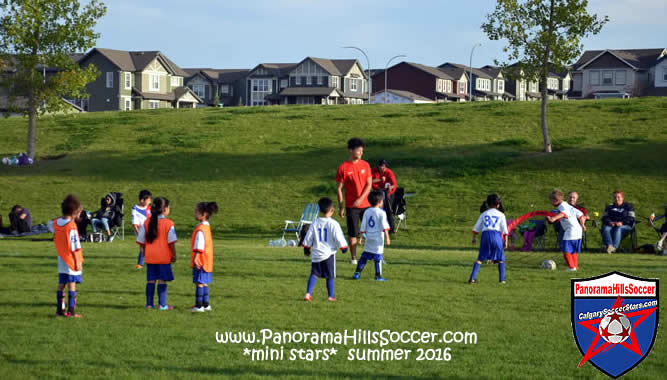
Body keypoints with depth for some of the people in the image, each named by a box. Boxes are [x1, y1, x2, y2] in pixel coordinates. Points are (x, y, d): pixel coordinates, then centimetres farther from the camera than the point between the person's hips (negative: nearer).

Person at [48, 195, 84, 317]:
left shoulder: (55, 223, 1)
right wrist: (78, 262, -13)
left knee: (61, 285, 12)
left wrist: (62, 218, 17)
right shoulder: (71, 226, -18)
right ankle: (71, 311, -4)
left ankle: (60, 309, 16)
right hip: (71, 260, -6)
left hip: (61, 259, 6)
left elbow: (50, 225, 29)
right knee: (72, 285, -3)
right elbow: (75, 247, -17)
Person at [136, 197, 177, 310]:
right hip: (164, 257, -4)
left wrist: (144, 251, 20)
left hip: (150, 256, 4)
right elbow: (171, 242, -9)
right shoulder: (168, 224, -9)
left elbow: (141, 240, 8)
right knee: (162, 280, -1)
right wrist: (174, 255, 0)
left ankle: (149, 303, 10)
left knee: (150, 280, 9)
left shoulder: (147, 222, 5)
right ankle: (162, 304, 0)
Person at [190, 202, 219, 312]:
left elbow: (199, 246, -24)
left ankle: (199, 306, -7)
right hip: (207, 261, 10)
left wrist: (195, 258, -25)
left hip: (200, 261, -10)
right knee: (204, 283, 14)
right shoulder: (207, 227, 14)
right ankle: (205, 304, 19)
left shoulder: (200, 229, -17)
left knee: (199, 282, -7)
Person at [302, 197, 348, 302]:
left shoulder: (315, 223, 2)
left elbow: (308, 238, 7)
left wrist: (306, 248, 20)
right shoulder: (333, 224, -10)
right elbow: (339, 238, -8)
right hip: (329, 254, -3)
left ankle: (308, 293, -4)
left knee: (314, 274, 8)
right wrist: (344, 247, 8)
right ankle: (331, 296, 12)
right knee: (330, 276, 7)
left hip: (316, 254, 3)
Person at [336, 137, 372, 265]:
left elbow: (369, 184, 1)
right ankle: (354, 258, 11)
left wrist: (360, 199, -14)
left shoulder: (365, 165, 3)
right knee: (353, 233, 2)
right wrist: (341, 207, -4)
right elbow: (339, 189, -2)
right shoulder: (343, 168, -6)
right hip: (351, 206, -2)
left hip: (366, 204, 2)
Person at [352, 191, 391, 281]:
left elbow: (363, 226, 7)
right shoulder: (381, 213, -8)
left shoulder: (367, 212, 5)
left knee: (364, 256, 13)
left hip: (369, 238, 5)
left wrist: (362, 236, 14)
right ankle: (378, 276, 1)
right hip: (378, 238, -5)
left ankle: (357, 273, 12)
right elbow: (384, 227, -13)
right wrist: (387, 237, -12)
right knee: (378, 257, -1)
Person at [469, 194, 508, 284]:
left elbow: (476, 228, 16)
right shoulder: (501, 214, 11)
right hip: (496, 235, -2)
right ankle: (502, 279, 7)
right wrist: (506, 240, 7)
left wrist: (474, 238, 25)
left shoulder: (484, 214, 16)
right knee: (501, 259, 12)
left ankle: (472, 278, -5)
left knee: (480, 258, 6)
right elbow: (504, 230, 4)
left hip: (485, 234, 2)